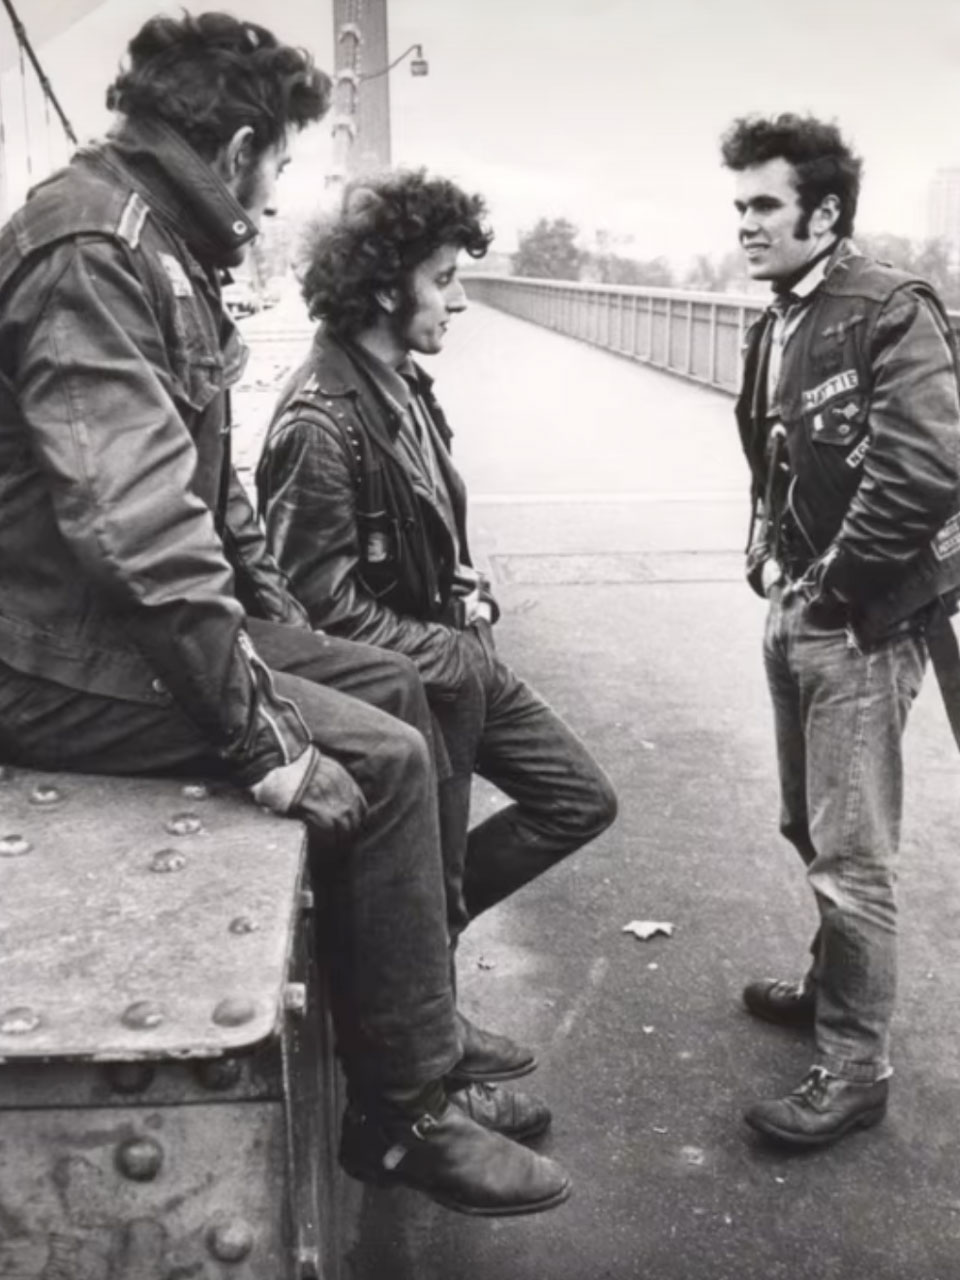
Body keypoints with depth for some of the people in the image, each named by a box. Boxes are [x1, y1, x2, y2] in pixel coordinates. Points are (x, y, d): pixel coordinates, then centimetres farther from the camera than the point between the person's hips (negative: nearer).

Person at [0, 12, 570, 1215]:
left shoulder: (157, 241, 13)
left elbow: (202, 480, 17)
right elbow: (137, 525, -29)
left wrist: (282, 627, 12)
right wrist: (259, 734, -27)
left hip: (141, 610, 10)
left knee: (394, 688, 9)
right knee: (381, 761, -15)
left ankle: (419, 1036, 18)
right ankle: (403, 1116, 3)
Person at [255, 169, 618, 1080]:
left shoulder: (404, 384, 5)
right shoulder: (320, 420, -23)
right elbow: (323, 605, -23)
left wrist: (468, 592, 1)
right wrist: (455, 657, -18)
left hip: (449, 655, 9)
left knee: (582, 800, 13)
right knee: (425, 886, 8)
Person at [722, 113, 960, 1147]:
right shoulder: (776, 328, 11)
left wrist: (835, 584, -18)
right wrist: (769, 557, 9)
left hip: (859, 623, -8)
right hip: (793, 614, 9)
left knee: (850, 854, -1)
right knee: (809, 828, 21)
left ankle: (854, 1069, 14)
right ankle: (834, 984, 42)